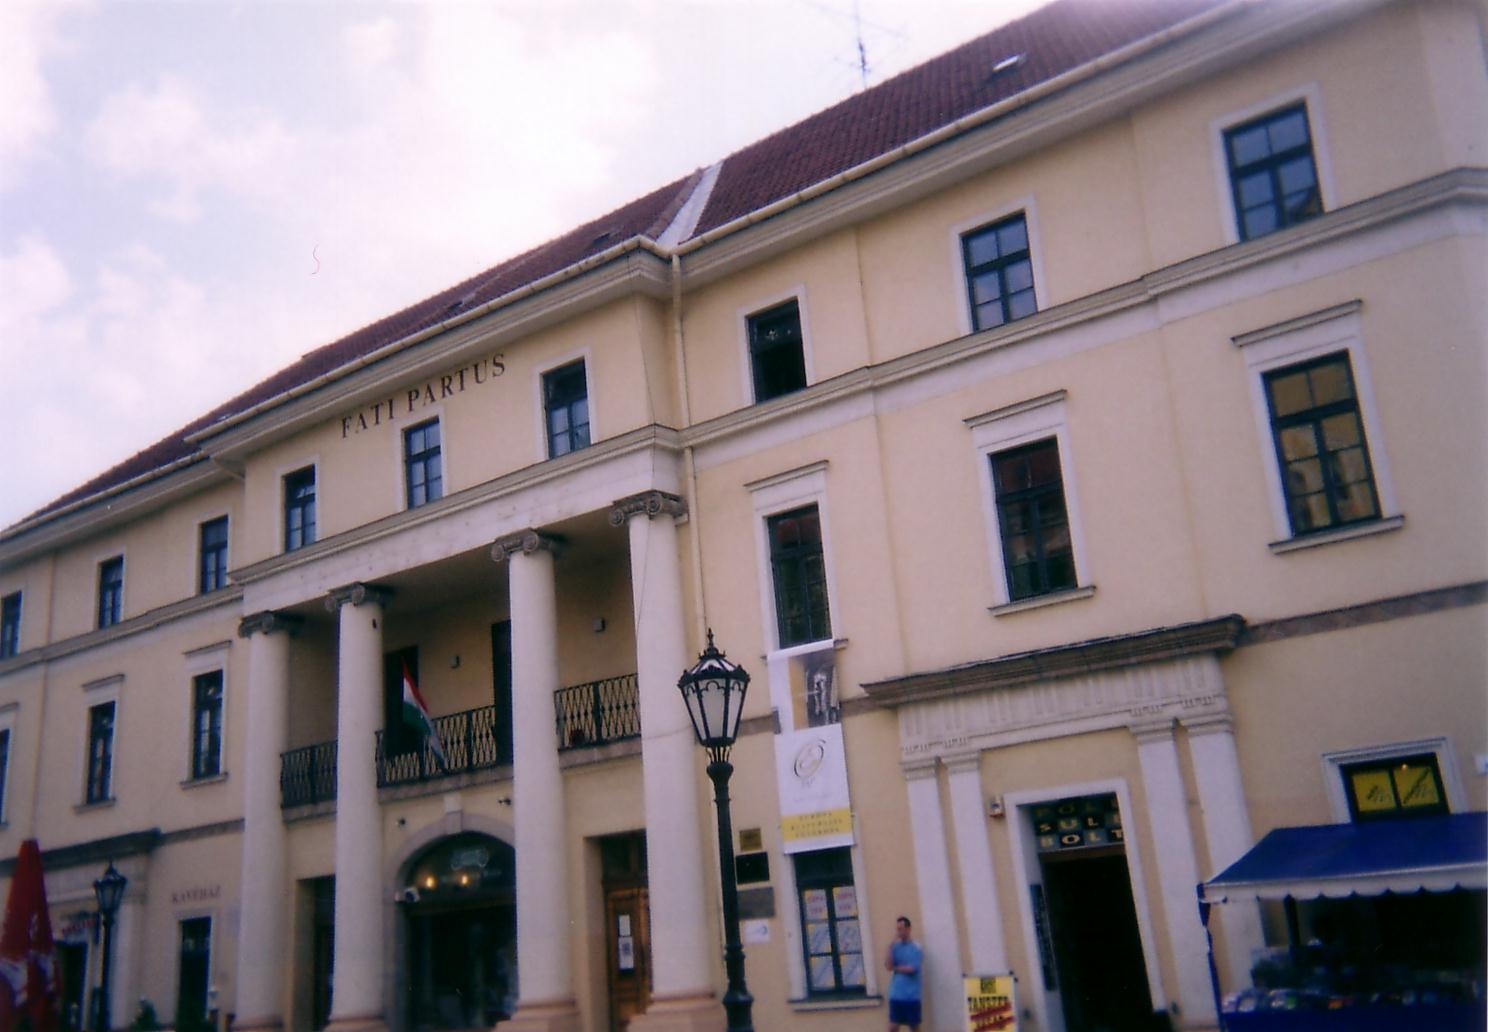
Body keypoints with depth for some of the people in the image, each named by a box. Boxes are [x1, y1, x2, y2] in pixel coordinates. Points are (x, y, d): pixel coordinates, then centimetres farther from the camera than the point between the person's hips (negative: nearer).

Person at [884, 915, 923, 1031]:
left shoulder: (916, 947, -6)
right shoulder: (895, 947, 6)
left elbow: (911, 969, -15)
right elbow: (888, 966, -6)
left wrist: (896, 968, -1)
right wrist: (891, 946, -11)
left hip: (911, 995, -4)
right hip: (896, 994, 4)